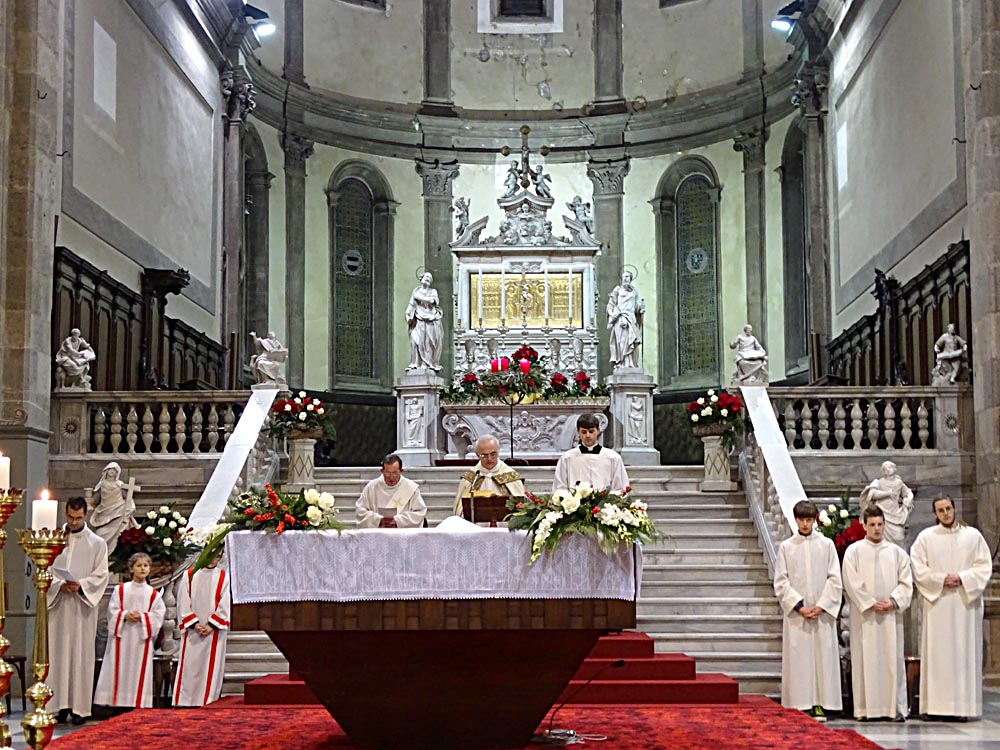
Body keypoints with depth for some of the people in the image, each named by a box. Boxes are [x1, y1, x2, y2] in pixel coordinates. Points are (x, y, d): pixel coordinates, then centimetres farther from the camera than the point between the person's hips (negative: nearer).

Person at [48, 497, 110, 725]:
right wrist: (60, 585, -14)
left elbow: (101, 575, 0)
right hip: (58, 605, 1)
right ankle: (60, 704, 4)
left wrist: (80, 585, -16)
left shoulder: (97, 543, 5)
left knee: (81, 654, -2)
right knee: (59, 653, 0)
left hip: (83, 606, -1)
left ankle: (80, 707, -1)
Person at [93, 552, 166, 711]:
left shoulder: (153, 594, 5)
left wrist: (142, 617, -15)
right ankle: (114, 702, 3)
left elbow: (158, 614, -2)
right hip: (121, 636, 0)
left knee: (139, 672, 0)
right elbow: (112, 610, 1)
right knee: (118, 670, 0)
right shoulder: (120, 590, 6)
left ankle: (137, 703, 3)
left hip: (142, 638, 0)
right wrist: (125, 615, -16)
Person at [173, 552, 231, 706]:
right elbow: (183, 603, 3)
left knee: (211, 669, 0)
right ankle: (183, 701, 3)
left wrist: (211, 625, -10)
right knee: (188, 667, 0)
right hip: (191, 631, 1)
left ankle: (208, 703, 2)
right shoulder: (189, 576, 7)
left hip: (214, 632, -1)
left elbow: (224, 606, -1)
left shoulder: (224, 578, 5)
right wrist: (194, 624, -8)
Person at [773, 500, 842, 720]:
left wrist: (821, 605, -8)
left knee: (823, 656, -1)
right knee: (797, 658, -2)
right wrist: (799, 606, -8)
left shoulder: (826, 545, 5)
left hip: (823, 612, 0)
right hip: (796, 613, 0)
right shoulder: (786, 547, 5)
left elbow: (835, 579, 2)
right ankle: (800, 705, 2)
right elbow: (780, 582, 2)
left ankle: (820, 704, 3)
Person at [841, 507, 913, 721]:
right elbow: (852, 582, -3)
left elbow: (906, 582, 7)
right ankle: (866, 707, 1)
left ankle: (896, 706, 4)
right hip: (864, 615, -2)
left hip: (891, 615, 2)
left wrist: (893, 601, -8)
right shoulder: (854, 551, 4)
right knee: (865, 659, -2)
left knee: (893, 659, 1)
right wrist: (870, 603, -11)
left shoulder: (897, 552, 11)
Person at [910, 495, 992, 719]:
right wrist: (941, 579, -11)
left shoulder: (973, 535, 8)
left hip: (966, 602, 1)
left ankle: (964, 705, 1)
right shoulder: (925, 537, 6)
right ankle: (935, 705, -2)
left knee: (965, 652, -1)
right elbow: (918, 568, 1)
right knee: (937, 654, -2)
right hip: (936, 603, -1)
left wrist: (961, 578, -10)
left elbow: (984, 566, 4)